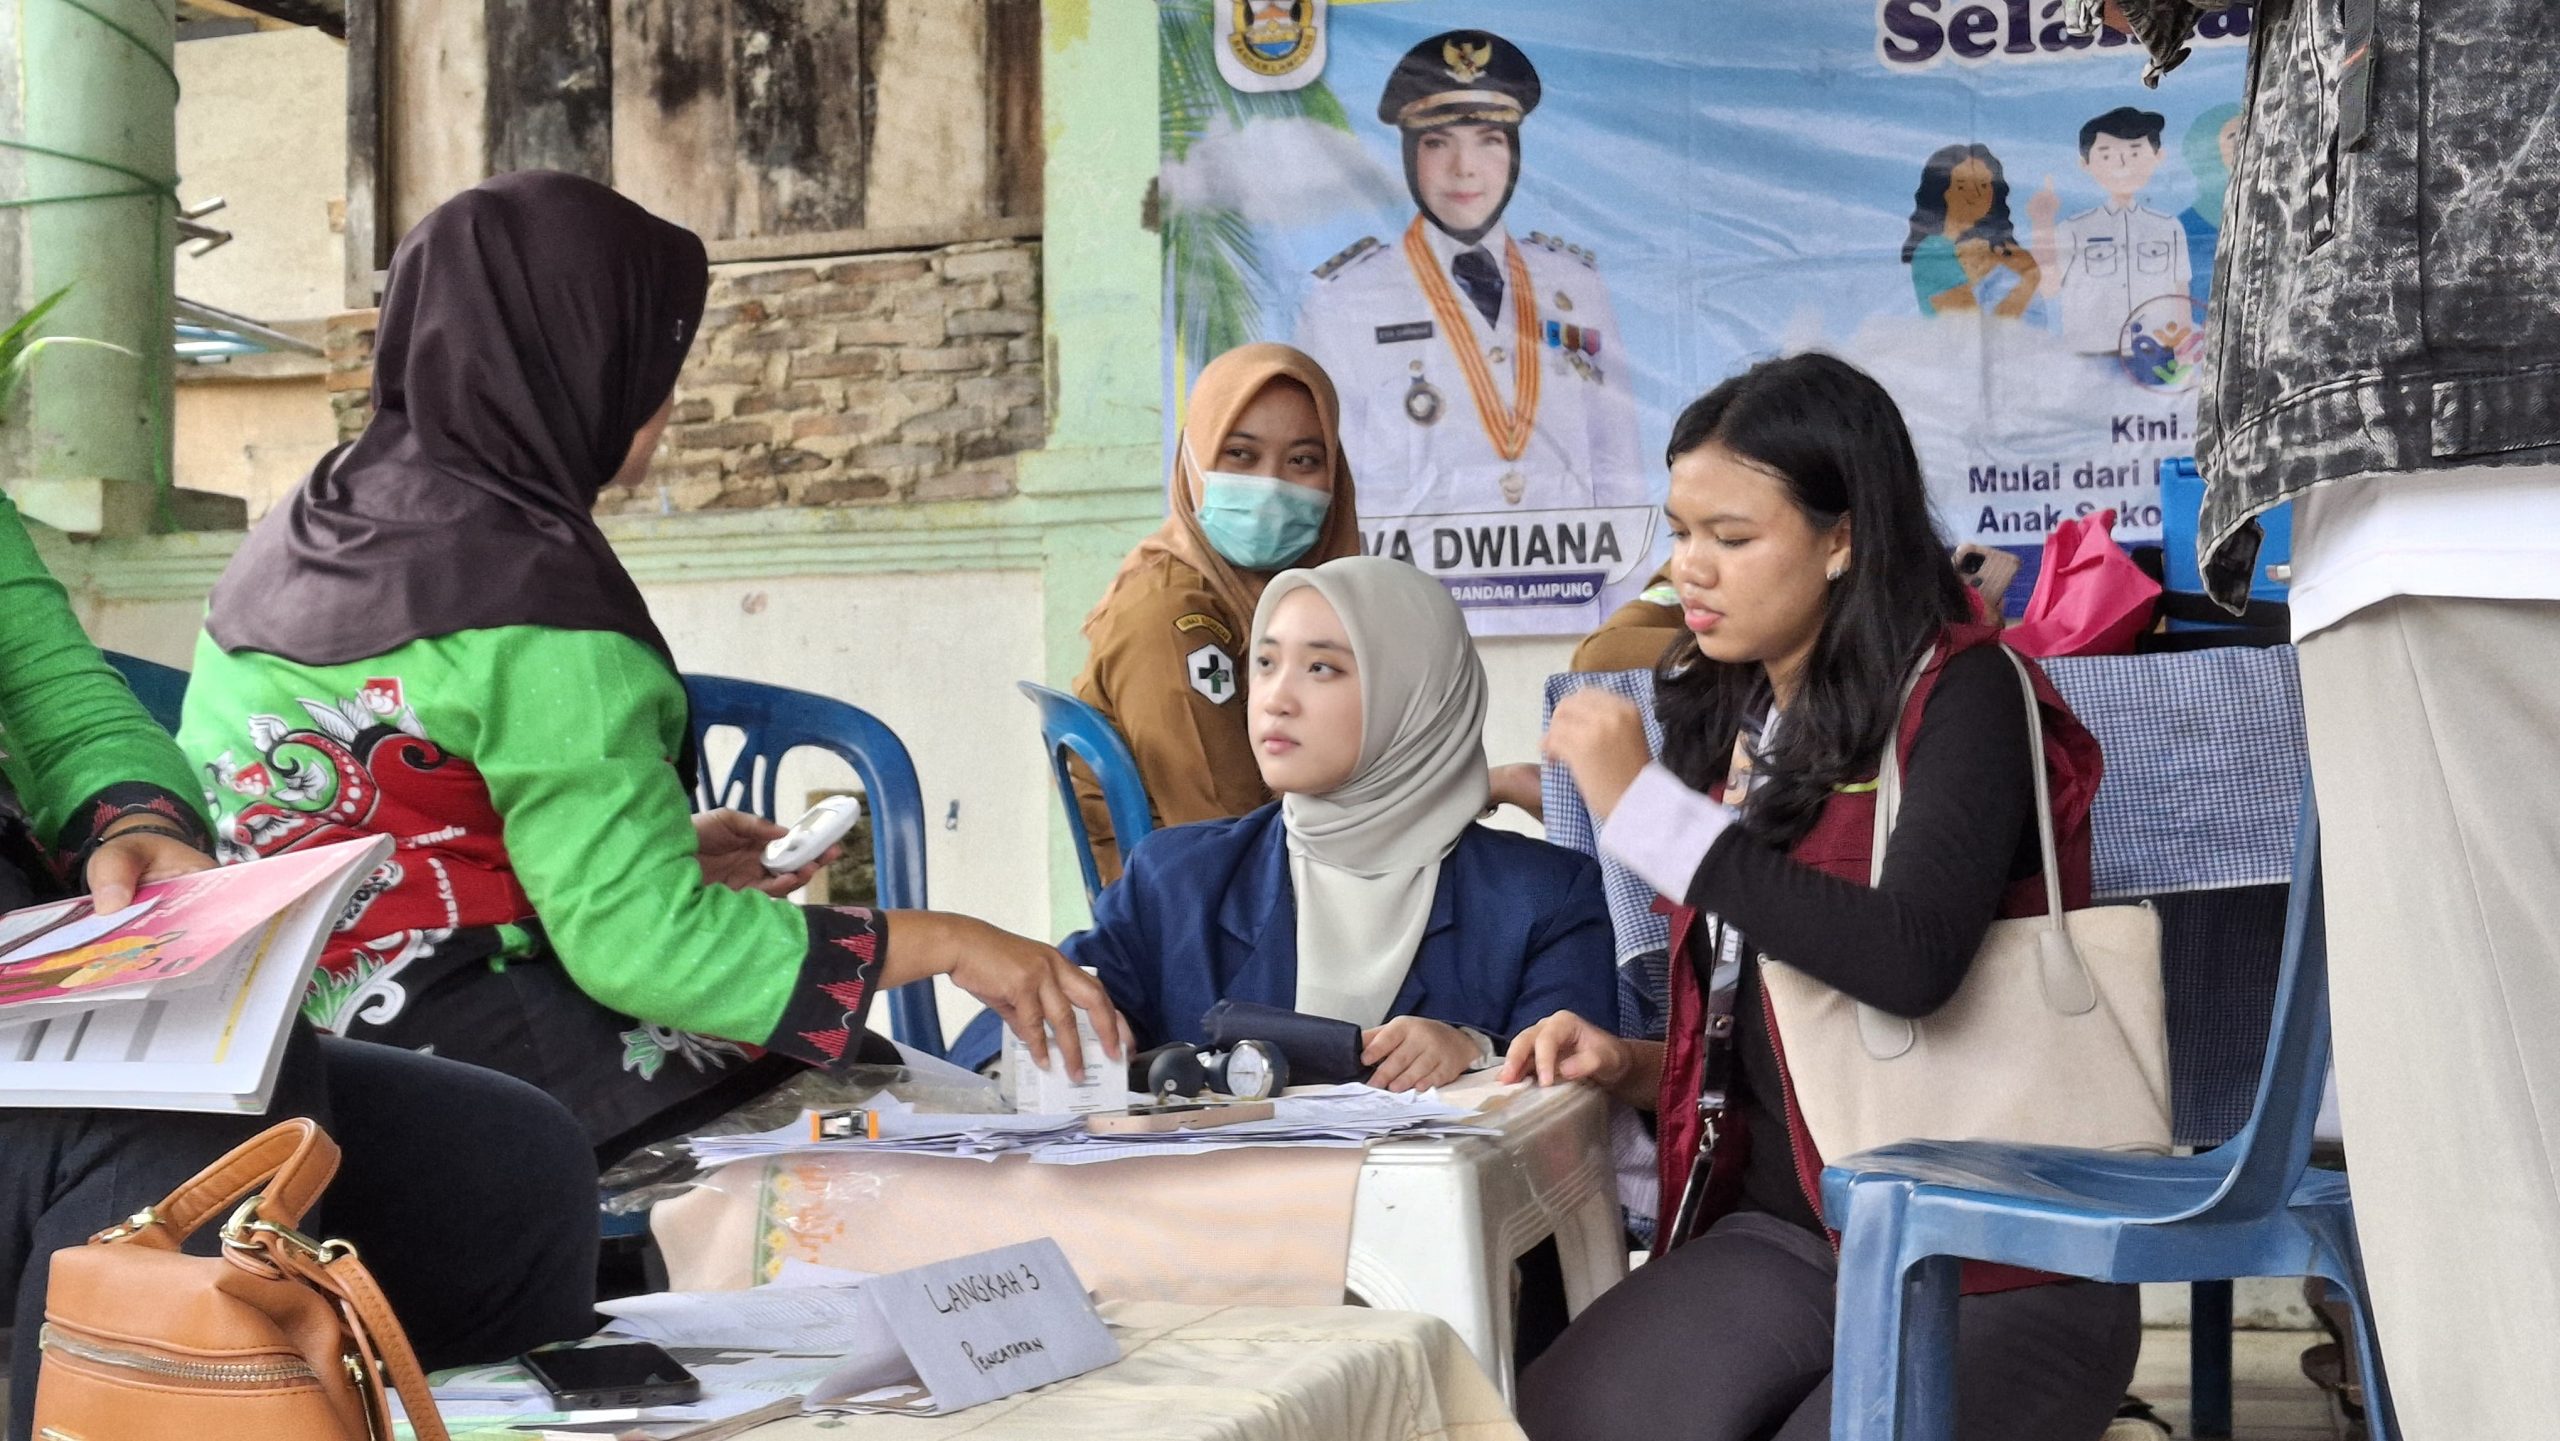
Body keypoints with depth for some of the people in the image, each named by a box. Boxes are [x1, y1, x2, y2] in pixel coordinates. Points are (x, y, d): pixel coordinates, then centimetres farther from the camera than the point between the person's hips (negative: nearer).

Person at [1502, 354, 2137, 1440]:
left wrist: (1646, 807, -19)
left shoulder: (1960, 695, -7)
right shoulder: (1739, 721, 12)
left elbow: (1911, 960, -26)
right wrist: (1633, 1066, 1)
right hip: (1789, 1229, 4)